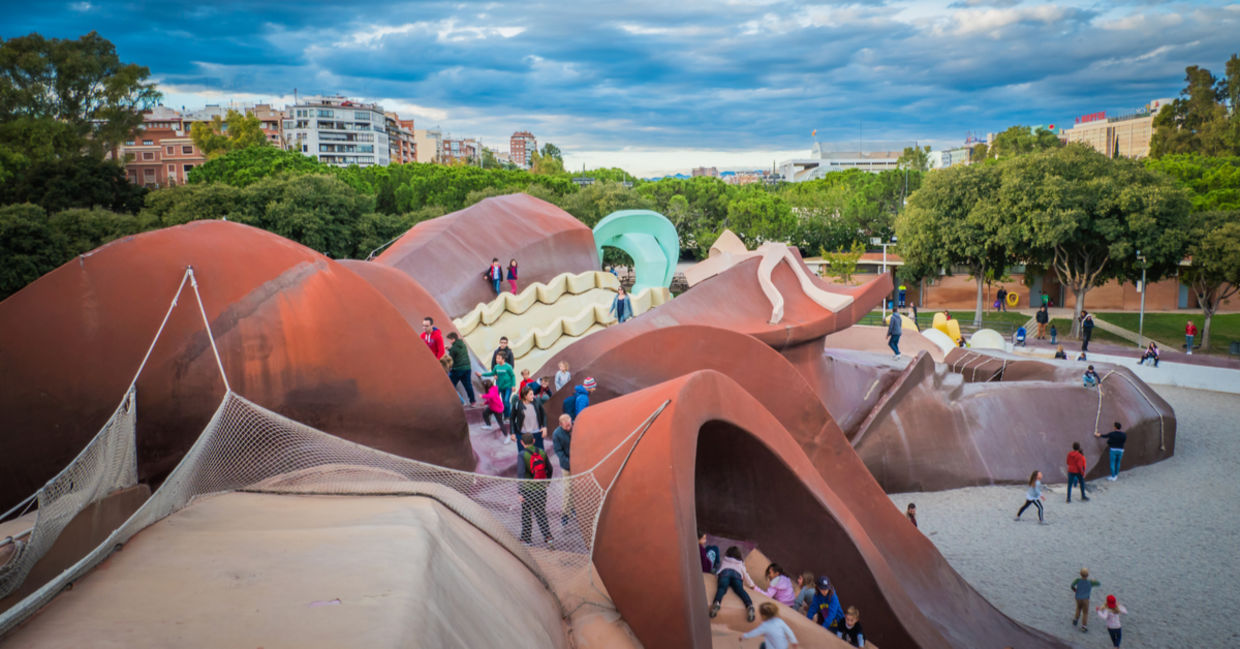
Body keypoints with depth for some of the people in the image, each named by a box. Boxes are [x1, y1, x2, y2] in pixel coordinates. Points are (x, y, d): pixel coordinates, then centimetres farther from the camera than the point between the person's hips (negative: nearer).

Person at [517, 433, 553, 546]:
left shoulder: (522, 455, -14)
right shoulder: (542, 452, 0)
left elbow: (520, 474, -21)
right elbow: (549, 469, 9)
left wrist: (519, 492, -21)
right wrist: (546, 482, 26)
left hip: (527, 490, -3)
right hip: (541, 489, 4)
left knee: (526, 514, 13)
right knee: (541, 513, 12)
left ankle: (526, 538, 22)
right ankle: (547, 536, 0)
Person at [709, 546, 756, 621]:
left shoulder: (724, 561, 41)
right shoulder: (741, 563, 39)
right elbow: (745, 575, 42)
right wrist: (752, 585, 57)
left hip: (725, 572, -1)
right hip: (737, 574, 1)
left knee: (721, 588, -26)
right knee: (740, 590, -22)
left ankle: (716, 603, -59)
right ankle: (749, 605, -53)